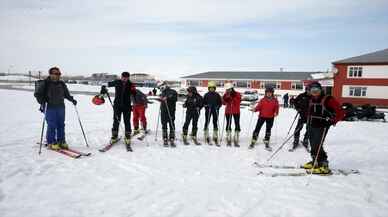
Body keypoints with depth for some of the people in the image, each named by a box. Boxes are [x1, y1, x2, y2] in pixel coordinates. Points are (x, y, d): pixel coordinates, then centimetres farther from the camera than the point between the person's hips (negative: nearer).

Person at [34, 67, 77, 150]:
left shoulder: (62, 84, 11)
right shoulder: (45, 83, -3)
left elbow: (66, 94, 23)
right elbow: (37, 94, 0)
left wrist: (72, 99, 10)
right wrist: (42, 102, -12)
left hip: (60, 107, 5)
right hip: (49, 107, -5)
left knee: (61, 125, 6)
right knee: (52, 125, -6)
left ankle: (61, 141, 16)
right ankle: (51, 142, 6)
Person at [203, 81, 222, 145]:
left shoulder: (217, 95, 7)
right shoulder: (206, 95, 4)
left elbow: (220, 102, 10)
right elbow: (203, 102, 6)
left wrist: (217, 107, -5)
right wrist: (206, 106, -10)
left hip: (215, 110, 2)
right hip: (208, 110, -2)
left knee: (215, 123, 5)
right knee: (207, 122, -4)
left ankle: (215, 137, 13)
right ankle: (207, 137, 4)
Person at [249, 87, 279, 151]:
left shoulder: (275, 100, 0)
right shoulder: (263, 100, -3)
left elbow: (276, 107, 0)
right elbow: (259, 106, -5)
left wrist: (276, 112, -18)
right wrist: (255, 109, -23)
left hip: (270, 117, 1)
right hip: (262, 116, -1)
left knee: (268, 130, 10)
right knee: (257, 128, 0)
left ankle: (266, 143, 23)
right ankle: (253, 142, 10)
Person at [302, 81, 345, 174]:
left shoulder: (328, 99, -11)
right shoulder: (311, 100, 11)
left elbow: (340, 112, -14)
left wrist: (333, 121, -21)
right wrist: (308, 120, 17)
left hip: (322, 127, -7)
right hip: (312, 126, 7)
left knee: (317, 146, -11)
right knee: (313, 145, 13)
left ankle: (324, 165, 1)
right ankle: (315, 162, 29)